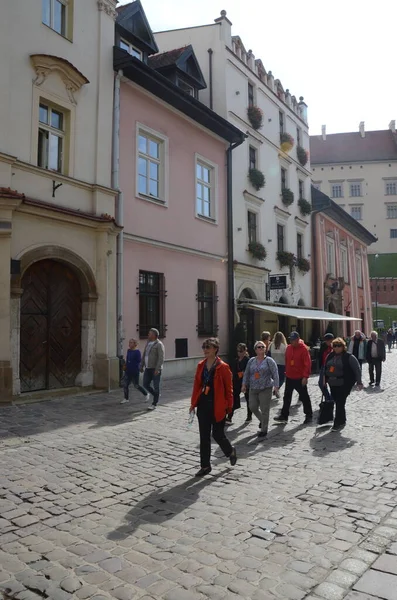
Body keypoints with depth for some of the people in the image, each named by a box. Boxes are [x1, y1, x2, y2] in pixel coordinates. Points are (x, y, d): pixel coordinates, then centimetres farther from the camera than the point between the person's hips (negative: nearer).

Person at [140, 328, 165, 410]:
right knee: (146, 384, 6)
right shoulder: (148, 343, 13)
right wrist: (141, 366, 14)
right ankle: (156, 395, 29)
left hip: (156, 369, -7)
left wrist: (157, 369, -25)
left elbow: (161, 357, -18)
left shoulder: (159, 344, -11)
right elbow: (144, 355, 18)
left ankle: (154, 404, 10)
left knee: (156, 386, 0)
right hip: (148, 368, 7)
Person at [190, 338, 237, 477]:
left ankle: (230, 451, 36)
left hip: (217, 406, -5)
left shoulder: (223, 367, -12)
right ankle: (205, 466, 20)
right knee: (204, 436, 8)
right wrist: (193, 403, 7)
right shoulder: (201, 365, 4)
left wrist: (229, 406, -6)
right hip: (203, 405, 5)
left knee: (218, 435, 4)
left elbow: (228, 388, -8)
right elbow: (197, 384, 9)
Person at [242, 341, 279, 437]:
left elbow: (275, 374, -9)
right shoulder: (251, 361, 8)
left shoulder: (269, 361, -4)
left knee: (264, 410, -1)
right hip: (253, 389, 4)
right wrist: (244, 385, 8)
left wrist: (276, 386, -18)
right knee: (253, 407, 7)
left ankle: (264, 430, 13)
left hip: (265, 389, -4)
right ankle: (262, 420, 36)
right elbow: (246, 374, 14)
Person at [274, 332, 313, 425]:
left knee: (304, 397, 8)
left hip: (300, 378, -6)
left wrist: (305, 376, -21)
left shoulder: (304, 349, -14)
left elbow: (307, 364, -17)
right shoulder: (288, 348, 4)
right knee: (287, 397, 9)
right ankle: (284, 416, 16)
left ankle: (309, 415, 22)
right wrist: (286, 372, 14)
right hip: (289, 377, 6)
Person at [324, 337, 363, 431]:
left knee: (340, 403, -9)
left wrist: (359, 382, -8)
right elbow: (325, 368, 19)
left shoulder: (349, 357, -8)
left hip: (344, 384, -6)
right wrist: (325, 379, 17)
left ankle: (338, 423, 0)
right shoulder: (330, 356, 9)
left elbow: (357, 369, -6)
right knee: (337, 402, 15)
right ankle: (342, 421, 33)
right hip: (333, 384, 6)